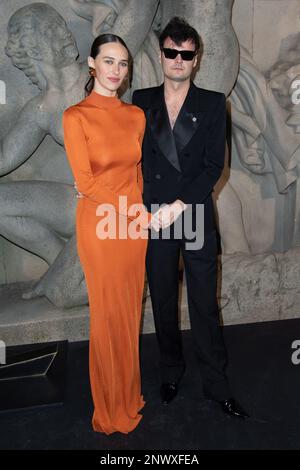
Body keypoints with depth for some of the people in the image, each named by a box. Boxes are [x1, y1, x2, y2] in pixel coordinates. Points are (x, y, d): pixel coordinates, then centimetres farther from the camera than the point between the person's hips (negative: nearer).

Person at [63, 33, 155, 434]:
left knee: (130, 311, 15)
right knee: (108, 314, 7)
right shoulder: (76, 116, -7)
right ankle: (111, 409, 30)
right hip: (100, 226, -4)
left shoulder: (136, 115, 8)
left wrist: (102, 190, 0)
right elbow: (85, 181, -11)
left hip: (135, 226, 5)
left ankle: (129, 395, 37)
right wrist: (140, 213, -11)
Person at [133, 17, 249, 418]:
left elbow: (215, 164, -5)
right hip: (155, 219, 2)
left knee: (206, 306, 7)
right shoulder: (142, 101, 7)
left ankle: (217, 384, 23)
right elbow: (135, 158, 6)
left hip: (198, 218, -1)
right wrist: (153, 210, -5)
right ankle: (171, 373, 33)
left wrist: (180, 205, -14)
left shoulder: (213, 103, 2)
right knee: (163, 303, 13)